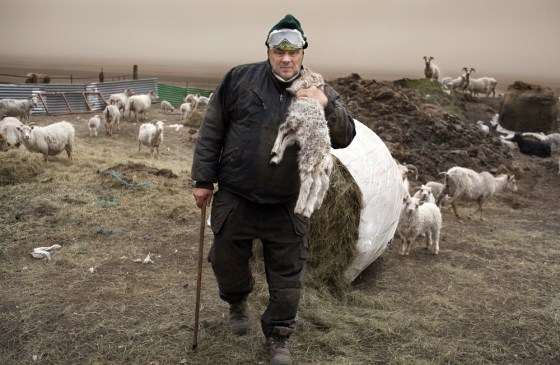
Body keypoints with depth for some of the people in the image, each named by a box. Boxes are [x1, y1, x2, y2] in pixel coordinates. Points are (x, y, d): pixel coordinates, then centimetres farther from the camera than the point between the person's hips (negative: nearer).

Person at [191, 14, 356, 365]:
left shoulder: (321, 92, -1)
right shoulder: (239, 79, -4)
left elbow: (345, 137, -8)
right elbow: (212, 131, 1)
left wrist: (327, 107, -27)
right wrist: (203, 179, 0)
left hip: (288, 205, 0)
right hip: (235, 198, 0)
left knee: (287, 276, 9)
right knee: (226, 260, 17)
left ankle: (278, 336, 31)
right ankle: (238, 302, 50)